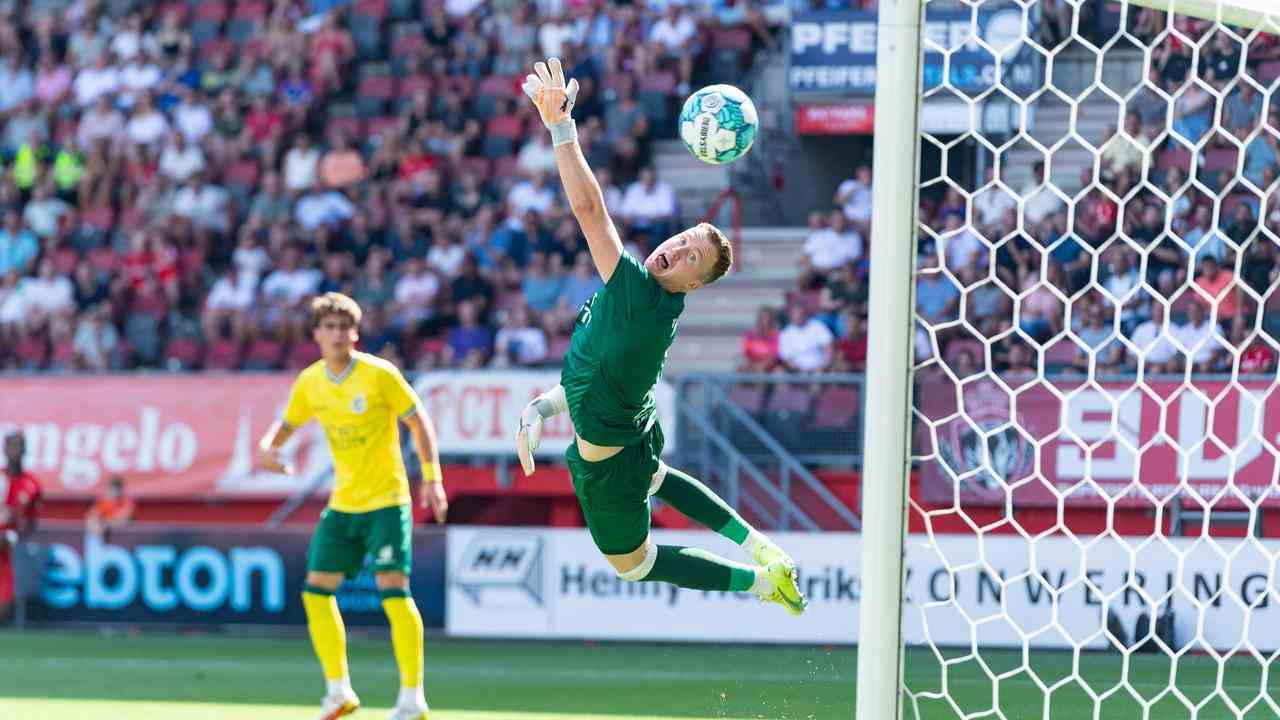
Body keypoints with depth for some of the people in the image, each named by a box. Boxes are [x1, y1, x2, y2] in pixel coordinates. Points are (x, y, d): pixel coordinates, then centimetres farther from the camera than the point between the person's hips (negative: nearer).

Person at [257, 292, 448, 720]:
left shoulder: (379, 375, -12)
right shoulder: (310, 383, 3)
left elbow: (418, 422, -7)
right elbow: (287, 424, 17)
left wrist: (432, 478, -14)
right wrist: (268, 447, -6)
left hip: (386, 500, -6)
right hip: (342, 504, 6)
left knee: (393, 587, -15)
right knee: (316, 589, 1)